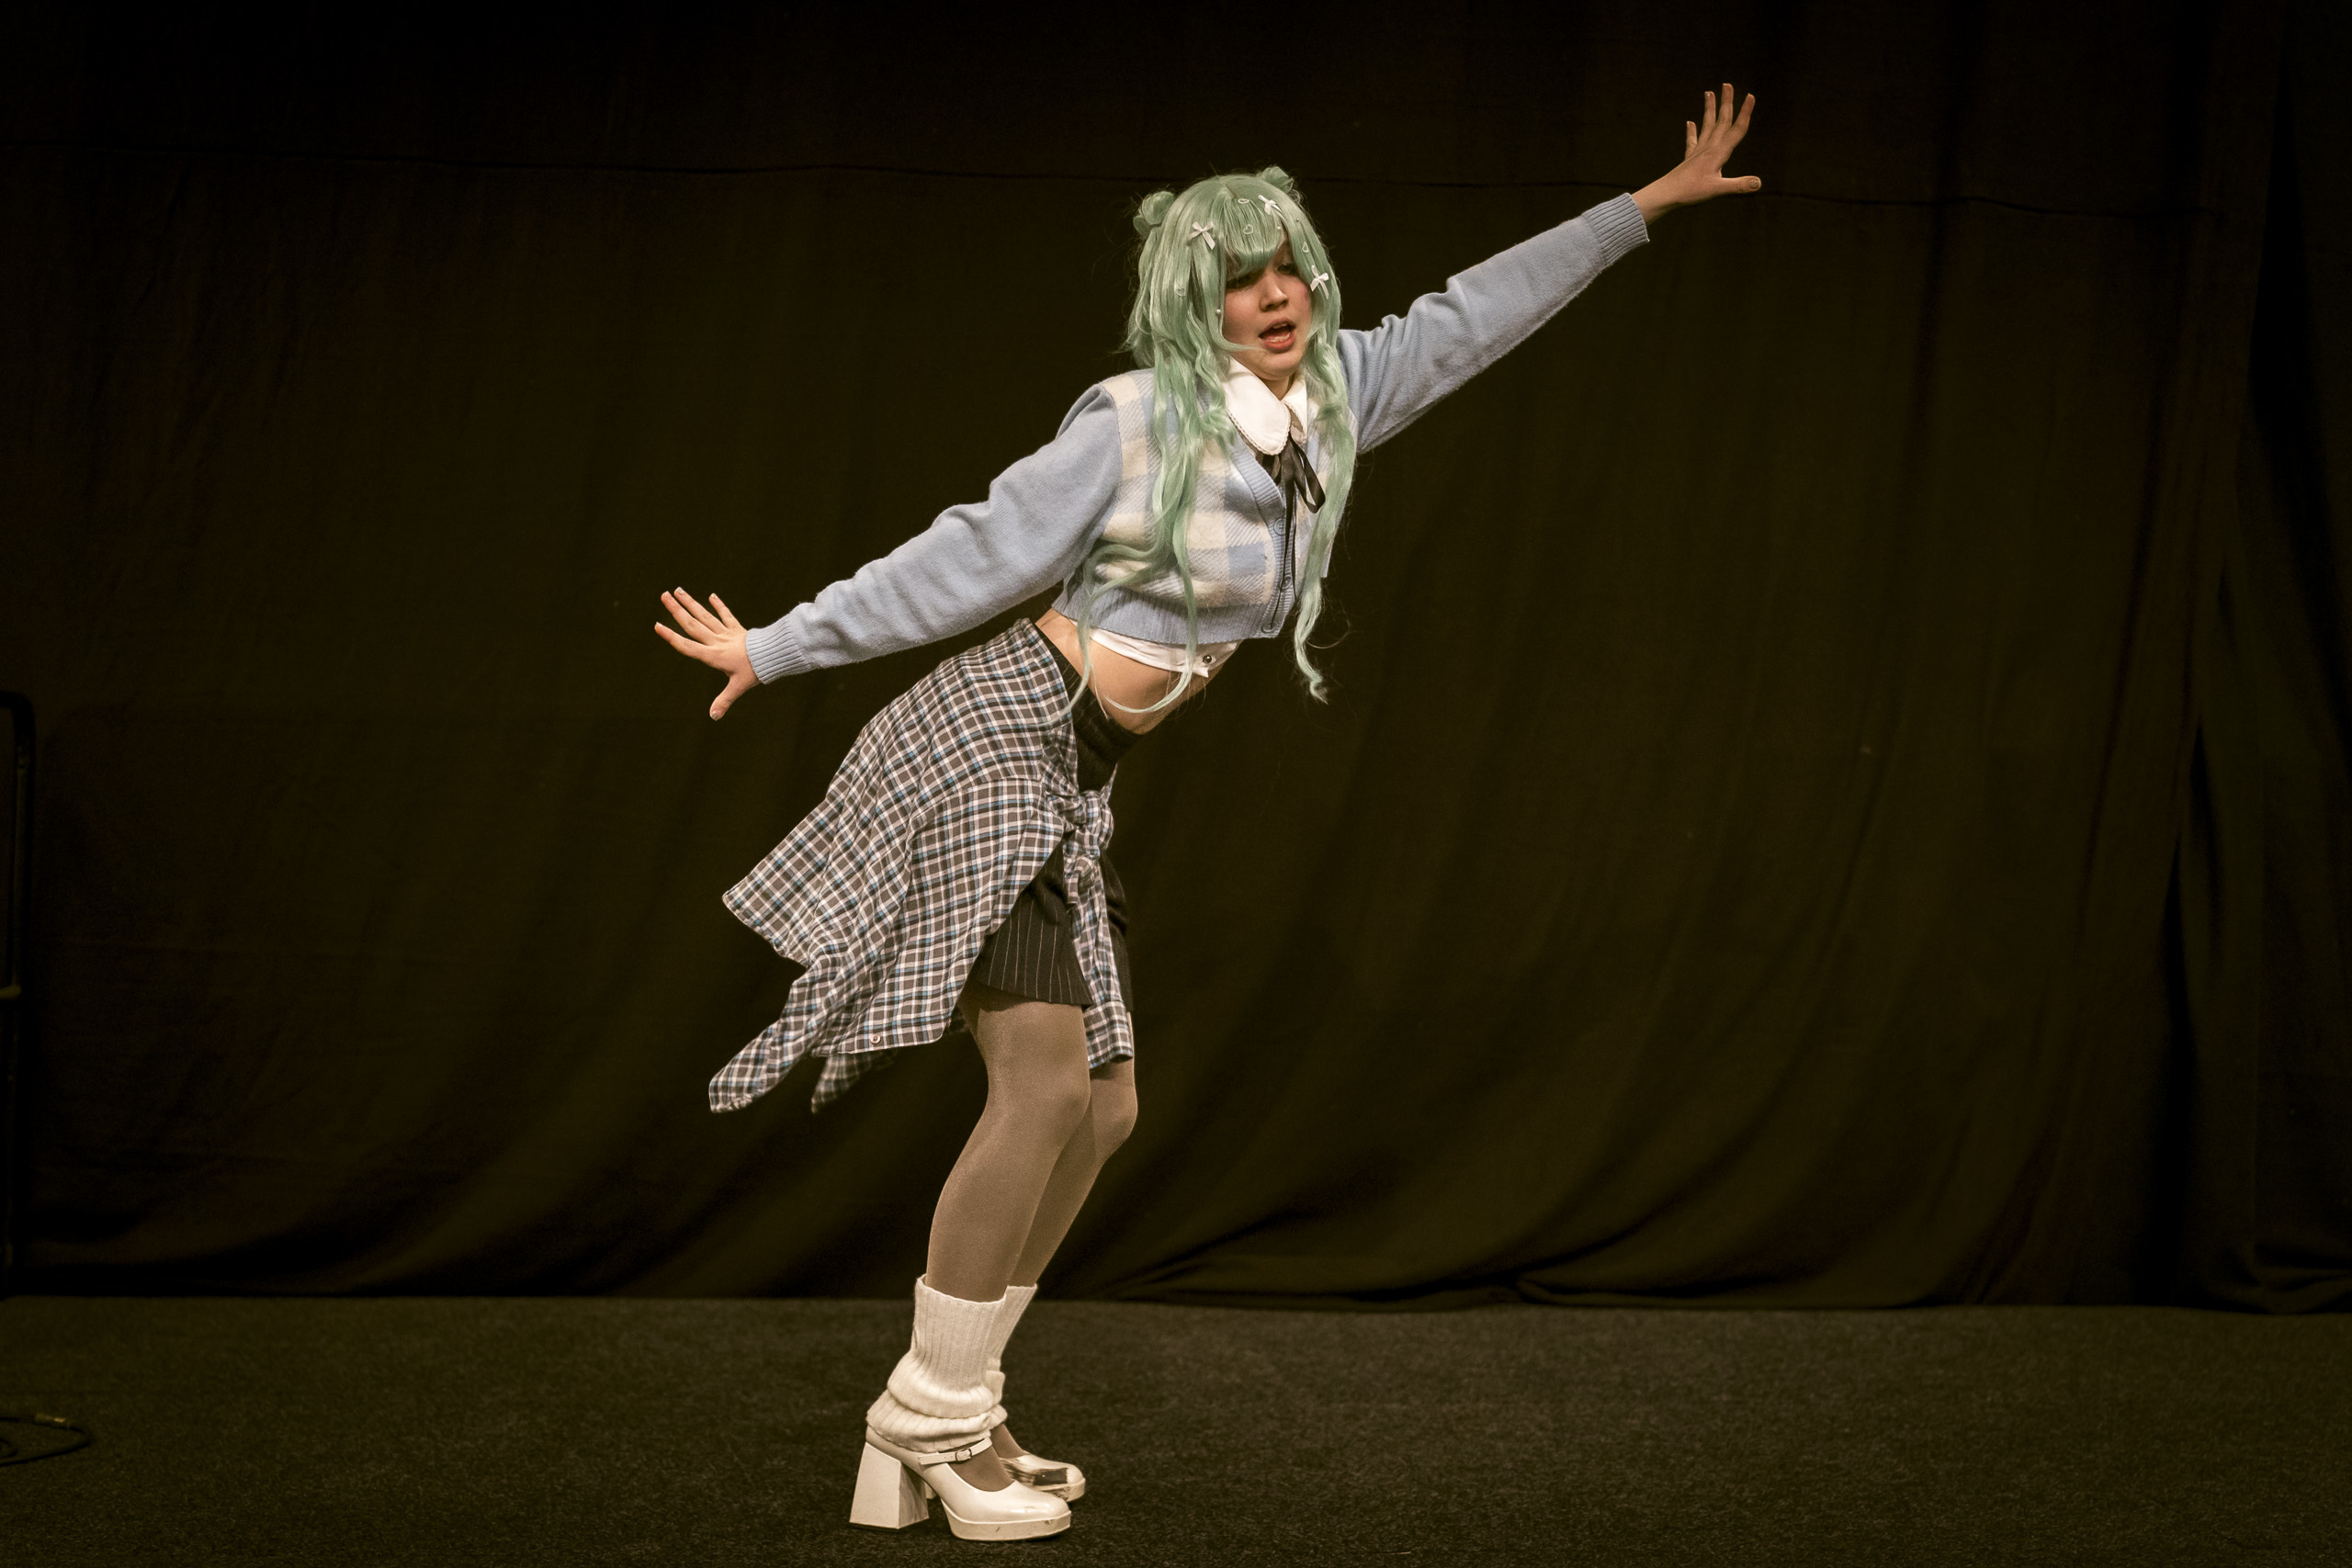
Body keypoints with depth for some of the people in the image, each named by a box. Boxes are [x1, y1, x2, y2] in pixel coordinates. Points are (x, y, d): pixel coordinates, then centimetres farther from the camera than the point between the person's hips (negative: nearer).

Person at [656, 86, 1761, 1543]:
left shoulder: (1328, 401, 6)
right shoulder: (1137, 422, -14)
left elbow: (1469, 316, 15)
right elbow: (969, 558, -10)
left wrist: (1647, 205, 20)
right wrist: (776, 649, -5)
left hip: (1073, 785, 8)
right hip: (990, 743, -8)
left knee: (1101, 1107, 5)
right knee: (1044, 1083, -15)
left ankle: (941, 1422, 11)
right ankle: (934, 1420, -5)